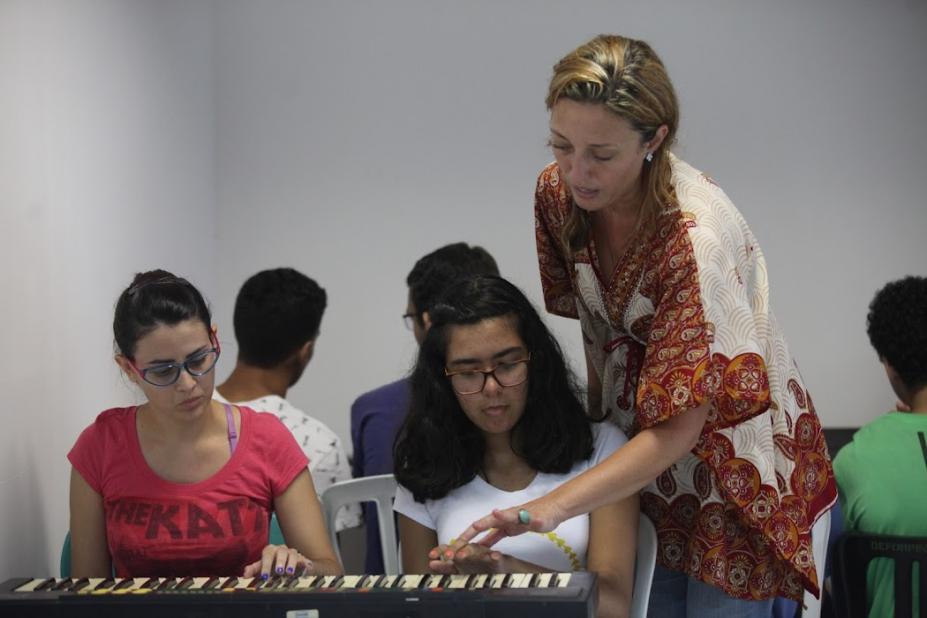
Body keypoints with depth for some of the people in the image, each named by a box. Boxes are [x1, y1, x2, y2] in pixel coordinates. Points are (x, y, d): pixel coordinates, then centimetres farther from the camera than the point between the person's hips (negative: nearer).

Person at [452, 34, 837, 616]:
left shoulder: (697, 234, -32)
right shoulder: (557, 192, -12)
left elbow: (680, 427, -33)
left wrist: (553, 506, -41)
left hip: (730, 453, -5)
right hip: (636, 446, 5)